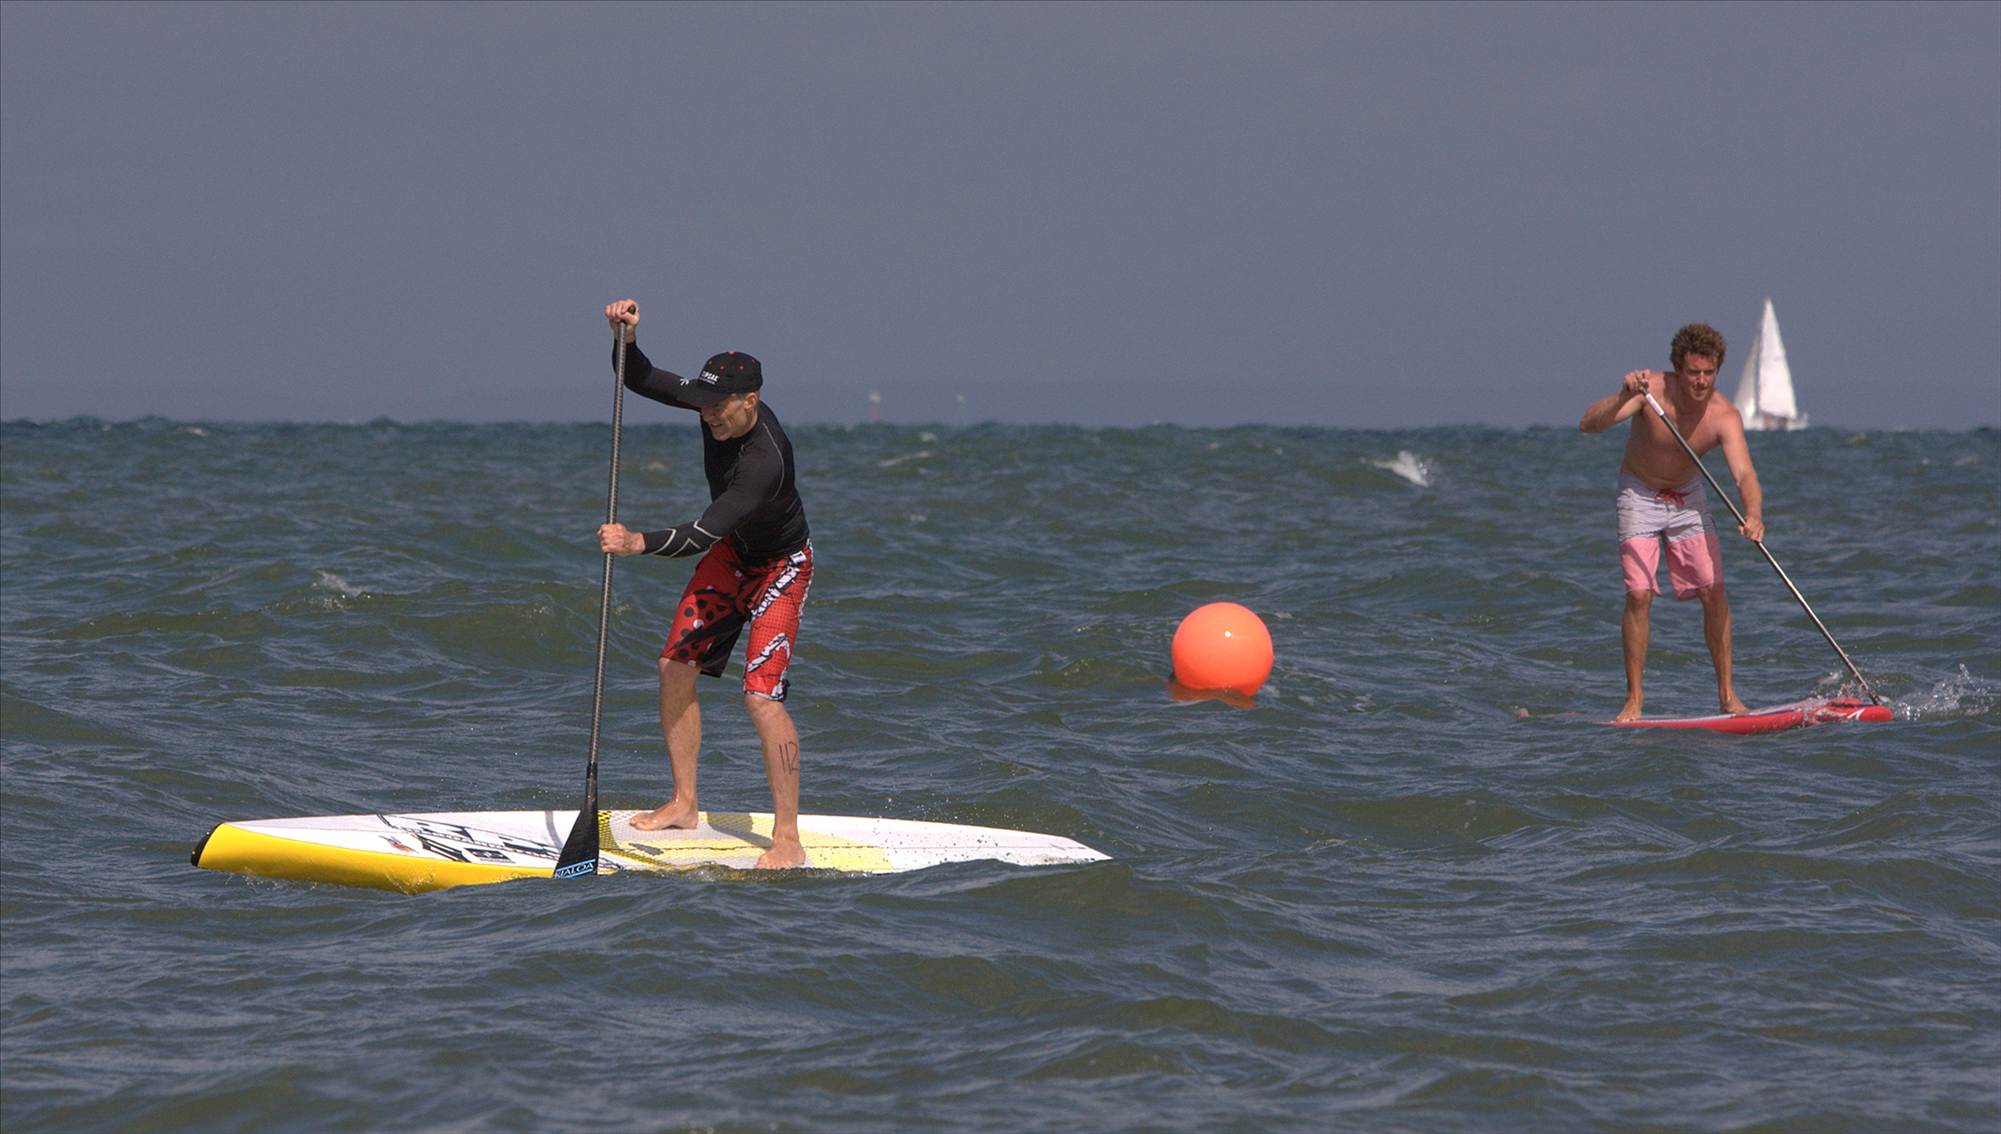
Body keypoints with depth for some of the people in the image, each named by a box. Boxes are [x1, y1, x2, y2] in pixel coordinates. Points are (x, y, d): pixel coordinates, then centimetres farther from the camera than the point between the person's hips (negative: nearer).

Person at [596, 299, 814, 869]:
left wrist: (639, 543, -56)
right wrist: (625, 338, -22)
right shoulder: (716, 405, -16)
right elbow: (639, 380, -3)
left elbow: (701, 535, -44)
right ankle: (683, 804, 18)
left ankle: (788, 841, -16)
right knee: (675, 666, 4)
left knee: (761, 694, -19)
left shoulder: (765, 458, -39)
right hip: (730, 553, 8)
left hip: (780, 566, -8)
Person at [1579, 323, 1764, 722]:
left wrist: (1753, 515, -54)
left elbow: (1744, 473, -34)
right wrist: (1624, 397, -52)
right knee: (1639, 595, -13)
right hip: (1640, 495, -2)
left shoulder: (1724, 416, -22)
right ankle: (1634, 697, -4)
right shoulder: (1652, 390, -26)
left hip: (1688, 495, 2)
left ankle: (1726, 692, 6)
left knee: (1714, 591, -5)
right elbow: (1588, 424, -34)